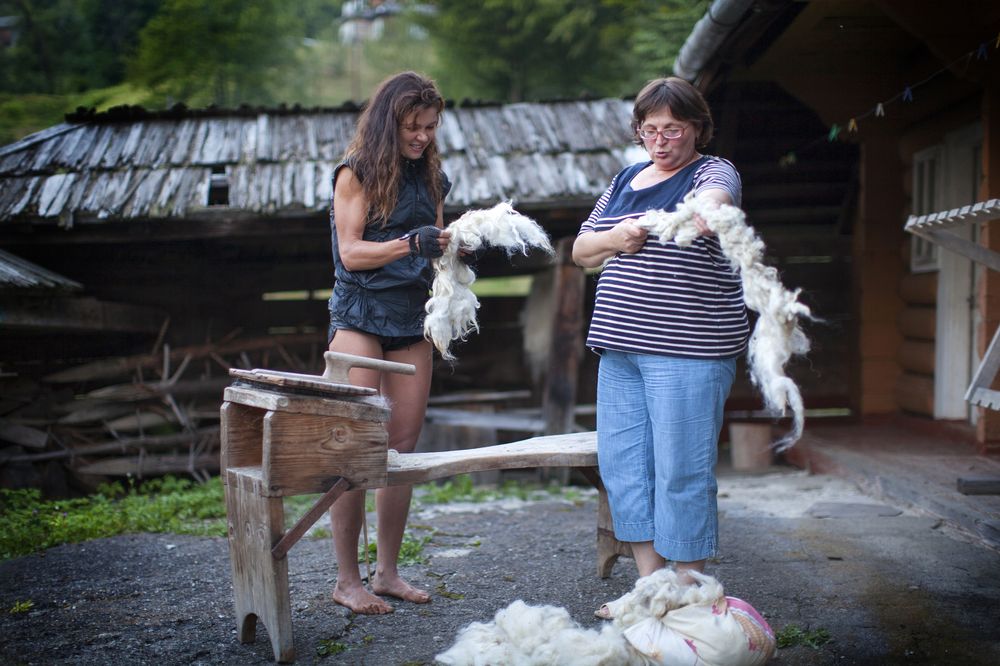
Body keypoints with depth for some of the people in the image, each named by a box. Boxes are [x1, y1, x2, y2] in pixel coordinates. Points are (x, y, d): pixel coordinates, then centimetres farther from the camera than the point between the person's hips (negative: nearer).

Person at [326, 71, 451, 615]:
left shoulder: (430, 177, 15)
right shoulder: (356, 172, -1)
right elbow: (351, 252, -7)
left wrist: (451, 248, -5)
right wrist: (410, 243, -20)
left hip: (411, 318, 6)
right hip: (360, 315, -5)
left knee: (402, 447, 5)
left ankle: (388, 571, 15)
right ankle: (347, 580, 1)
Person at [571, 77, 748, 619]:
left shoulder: (712, 171, 0)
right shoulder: (626, 179, 18)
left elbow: (717, 196, -26)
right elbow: (580, 250, 19)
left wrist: (706, 211, -50)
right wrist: (615, 239, -3)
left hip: (687, 349, -7)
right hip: (621, 347, 7)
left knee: (681, 470, -5)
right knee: (621, 463, 8)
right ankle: (649, 584, 20)